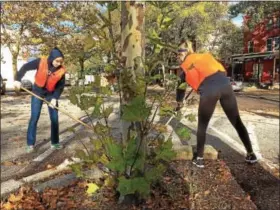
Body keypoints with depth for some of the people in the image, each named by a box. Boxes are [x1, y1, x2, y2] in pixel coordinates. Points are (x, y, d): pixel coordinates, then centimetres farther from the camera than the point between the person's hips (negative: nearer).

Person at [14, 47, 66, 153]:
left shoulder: (61, 71, -18)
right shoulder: (41, 62, -21)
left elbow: (61, 86, -11)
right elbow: (25, 67, -11)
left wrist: (55, 98, -22)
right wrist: (18, 80, -21)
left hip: (51, 94, 2)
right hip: (37, 92, -1)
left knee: (54, 119, 1)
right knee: (34, 118, -3)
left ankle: (55, 143, 12)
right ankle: (30, 144, 7)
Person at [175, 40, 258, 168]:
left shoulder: (184, 66, 20)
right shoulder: (205, 56, 28)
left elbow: (181, 88, 30)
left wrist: (179, 103, 46)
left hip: (209, 90, -4)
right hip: (225, 84, 4)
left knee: (202, 126, 15)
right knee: (237, 122, 17)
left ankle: (199, 158, 23)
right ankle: (251, 154, 29)